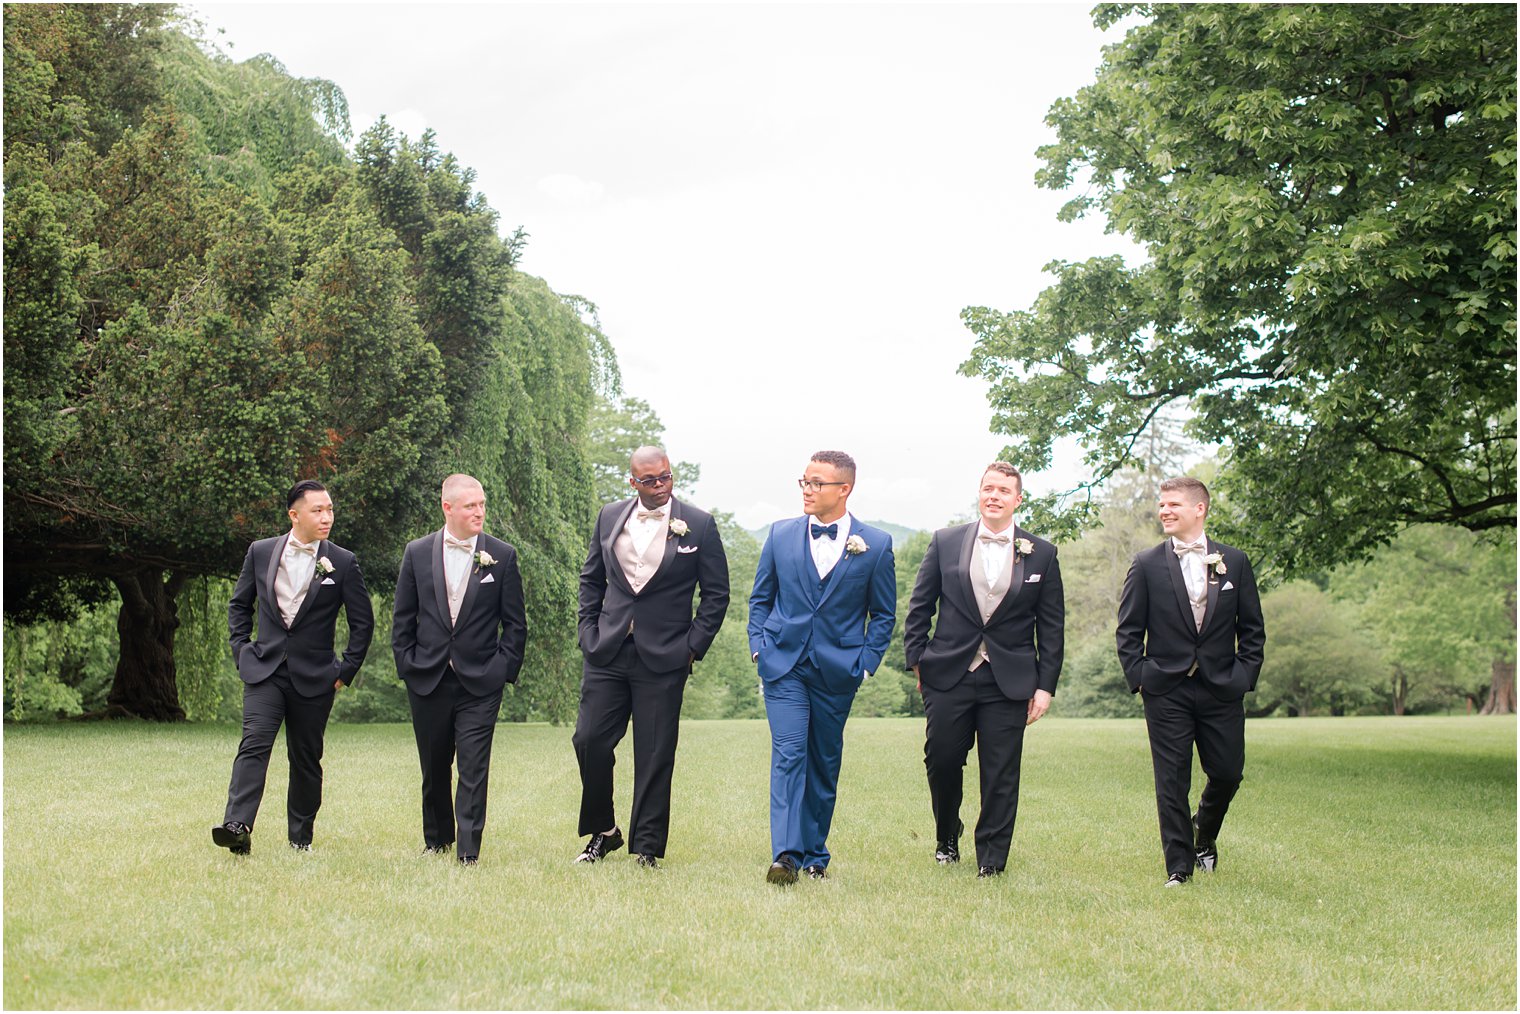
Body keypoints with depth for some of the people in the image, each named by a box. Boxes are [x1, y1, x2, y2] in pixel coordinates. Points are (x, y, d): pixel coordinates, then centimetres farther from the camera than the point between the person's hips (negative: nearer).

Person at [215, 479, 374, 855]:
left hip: (314, 678, 0)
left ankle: (300, 838, 17)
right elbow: (239, 604, 16)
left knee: (306, 757, 6)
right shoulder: (261, 552, 4)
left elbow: (363, 622, 5)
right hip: (264, 669, 0)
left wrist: (346, 671, 2)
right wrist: (241, 649, 6)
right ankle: (237, 827, -25)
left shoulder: (343, 562, -1)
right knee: (254, 743, -16)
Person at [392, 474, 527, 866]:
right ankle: (437, 841, 30)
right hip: (428, 681, 2)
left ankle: (469, 851, -4)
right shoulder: (417, 552, 3)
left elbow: (515, 622, 3)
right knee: (434, 767, 13)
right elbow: (403, 617, 9)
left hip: (480, 682, -2)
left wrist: (504, 668, -4)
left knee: (473, 769, -7)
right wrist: (406, 664, 2)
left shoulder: (502, 556, 0)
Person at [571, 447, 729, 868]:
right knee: (589, 740, 0)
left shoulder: (698, 525, -2)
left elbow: (716, 593, 2)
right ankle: (603, 832, 19)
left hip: (663, 660, -3)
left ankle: (647, 849, 11)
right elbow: (591, 579, 17)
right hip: (607, 654, 3)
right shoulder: (610, 518, 7)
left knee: (655, 758, 0)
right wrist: (589, 632, 7)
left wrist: (693, 646, -4)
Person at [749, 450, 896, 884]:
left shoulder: (875, 545, -1)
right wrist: (759, 645, 2)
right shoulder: (781, 534, 4)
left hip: (837, 670, 0)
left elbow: (883, 613, 6)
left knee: (825, 764, 9)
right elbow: (760, 597, 13)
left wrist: (866, 662, -2)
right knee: (789, 754, -13)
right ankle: (786, 854, -18)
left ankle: (815, 856, 20)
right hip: (784, 664, 0)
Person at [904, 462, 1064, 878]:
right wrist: (918, 661, 1)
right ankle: (947, 839, 29)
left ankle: (991, 859, 12)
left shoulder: (1041, 554, 5)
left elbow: (1052, 625, 6)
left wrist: (1045, 685, 0)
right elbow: (919, 607, 8)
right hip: (948, 675, 0)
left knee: (1001, 776, 1)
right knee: (941, 762, 4)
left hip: (1009, 682, 0)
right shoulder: (945, 543, 5)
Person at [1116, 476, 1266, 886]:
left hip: (1222, 690, 2)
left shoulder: (1234, 562, 5)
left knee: (1227, 774, 7)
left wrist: (1244, 677, 0)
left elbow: (1252, 629, 8)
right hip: (1167, 691, -1)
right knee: (1172, 782, -1)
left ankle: (1204, 835, 37)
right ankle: (1179, 866, 8)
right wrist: (1139, 679, -4)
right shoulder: (1146, 565, 1)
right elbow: (1128, 631, 4)